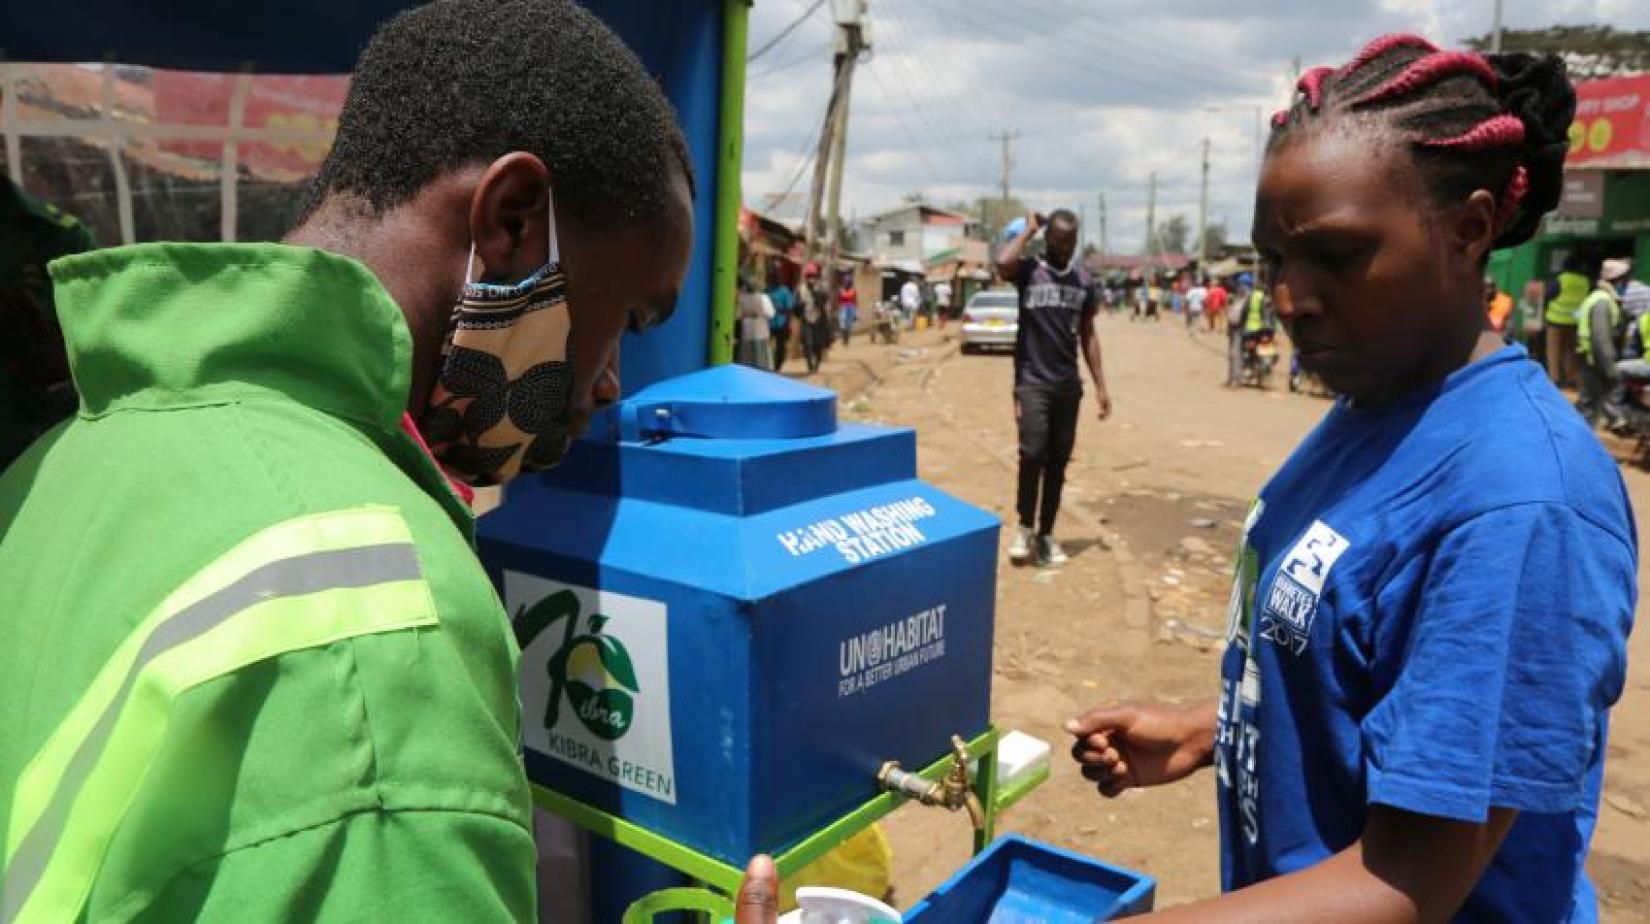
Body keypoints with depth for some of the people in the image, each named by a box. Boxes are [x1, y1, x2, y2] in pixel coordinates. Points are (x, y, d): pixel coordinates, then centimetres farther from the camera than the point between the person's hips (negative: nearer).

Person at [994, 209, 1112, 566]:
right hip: (1032, 381, -4)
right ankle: (1025, 527, 5)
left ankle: (1045, 534, 19)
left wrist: (1100, 385, 9)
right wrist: (1028, 230, -11)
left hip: (1068, 384, 4)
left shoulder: (1085, 279, 8)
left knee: (1058, 462, 7)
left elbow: (1088, 334, 13)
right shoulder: (1029, 270, -3)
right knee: (1033, 453, -15)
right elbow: (1003, 263, -28)